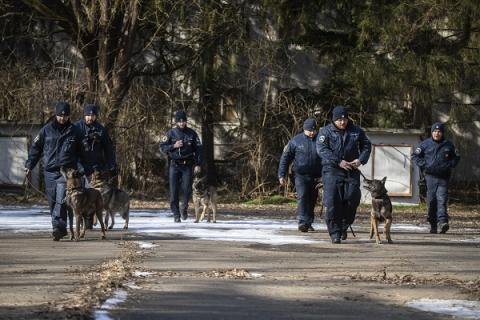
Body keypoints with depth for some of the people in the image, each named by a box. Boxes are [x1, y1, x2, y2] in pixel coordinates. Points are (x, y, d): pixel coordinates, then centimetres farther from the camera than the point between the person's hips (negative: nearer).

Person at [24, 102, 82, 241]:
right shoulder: (47, 130, 6)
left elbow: (79, 152, 15)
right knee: (53, 201, 5)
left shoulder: (73, 132, 6)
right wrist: (29, 165, 5)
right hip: (49, 171, 2)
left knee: (61, 200, -15)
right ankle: (60, 228, 15)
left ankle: (58, 227, -21)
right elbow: (36, 147, 11)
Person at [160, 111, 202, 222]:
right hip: (174, 166, 0)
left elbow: (198, 149, 7)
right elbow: (162, 147, 1)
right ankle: (176, 215, 4)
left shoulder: (192, 133, 4)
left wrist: (198, 164, -1)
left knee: (187, 190, -8)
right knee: (174, 191, -3)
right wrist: (174, 146, -15)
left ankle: (184, 207, 20)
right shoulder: (171, 133, 1)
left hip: (187, 166, 0)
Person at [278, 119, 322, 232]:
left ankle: (309, 223, 21)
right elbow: (285, 158, 5)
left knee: (312, 201, 9)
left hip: (315, 176, 2)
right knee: (302, 197, -17)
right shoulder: (296, 141, 0)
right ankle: (303, 222, -23)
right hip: (301, 175, -2)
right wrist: (281, 175, 0)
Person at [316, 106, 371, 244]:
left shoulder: (356, 131, 9)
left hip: (352, 171, 3)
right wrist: (338, 162, -19)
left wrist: (361, 159, -3)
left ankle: (344, 227, 19)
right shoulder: (325, 131, 0)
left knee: (352, 199, -3)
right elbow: (321, 149, -11)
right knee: (333, 202, -10)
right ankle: (335, 233, -6)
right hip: (332, 171, -3)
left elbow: (366, 146, 17)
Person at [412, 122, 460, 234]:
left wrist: (450, 165, 2)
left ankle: (442, 221, -23)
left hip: (443, 177, 0)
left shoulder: (448, 145, 9)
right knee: (431, 200, 1)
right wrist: (423, 165, -3)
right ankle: (433, 225, 9)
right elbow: (415, 156, 10)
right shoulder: (425, 144, 5)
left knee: (442, 199, -13)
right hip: (430, 176, 0)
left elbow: (456, 157, 20)